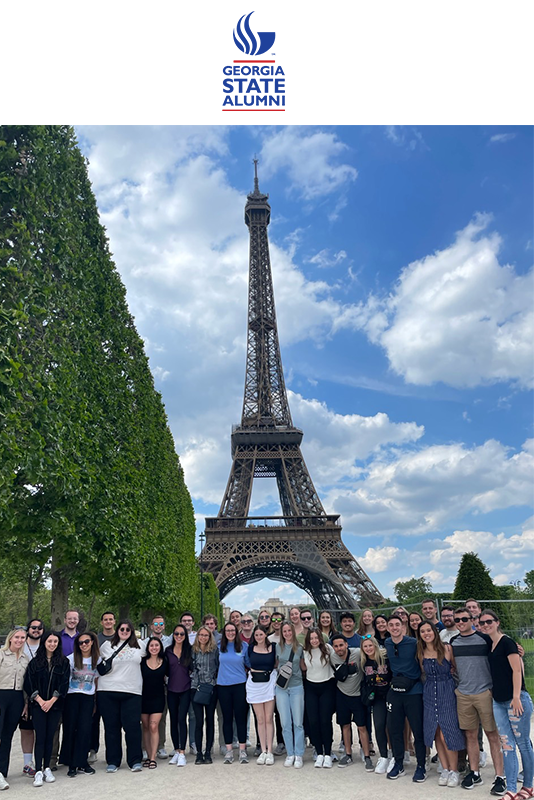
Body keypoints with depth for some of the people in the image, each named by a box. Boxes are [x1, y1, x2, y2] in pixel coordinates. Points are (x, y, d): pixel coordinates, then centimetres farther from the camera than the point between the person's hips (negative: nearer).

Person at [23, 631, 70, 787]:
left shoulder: (64, 662, 2)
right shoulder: (35, 662, 2)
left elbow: (64, 684, -2)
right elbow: (28, 684, -2)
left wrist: (51, 701, -12)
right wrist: (40, 701, -11)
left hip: (55, 705, 1)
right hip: (38, 705, -1)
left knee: (49, 737, 5)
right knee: (40, 737, -5)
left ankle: (47, 768, 16)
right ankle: (38, 771, -1)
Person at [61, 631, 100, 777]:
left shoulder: (97, 659, 4)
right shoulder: (71, 658, -2)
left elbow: (96, 680, 12)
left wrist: (96, 700, 11)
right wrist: (62, 695, 0)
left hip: (88, 698, 1)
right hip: (72, 696, -1)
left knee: (85, 729, -4)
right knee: (70, 729, -1)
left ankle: (81, 763, 8)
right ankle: (72, 765, 11)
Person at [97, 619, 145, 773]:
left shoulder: (139, 647, 10)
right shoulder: (107, 645, 7)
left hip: (132, 692, 0)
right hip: (108, 691, 0)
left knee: (132, 726, -5)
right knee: (111, 726, 5)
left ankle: (135, 761, 8)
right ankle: (112, 761, 18)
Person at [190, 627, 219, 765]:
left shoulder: (215, 650, 3)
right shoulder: (193, 651, 5)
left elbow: (219, 667, 7)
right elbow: (190, 667, 9)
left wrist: (215, 680, -1)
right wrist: (194, 679, -1)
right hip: (196, 688, 0)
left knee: (210, 720, 4)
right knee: (199, 721, -2)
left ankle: (208, 752, 14)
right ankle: (199, 753, 8)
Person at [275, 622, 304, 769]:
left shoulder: (299, 648, 2)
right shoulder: (278, 647, 4)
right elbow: (275, 666, 13)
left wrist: (293, 670, -3)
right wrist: (281, 671, -2)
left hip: (296, 687, -1)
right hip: (281, 687, 1)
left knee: (298, 723, 0)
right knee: (285, 723, 3)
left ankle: (298, 755, 10)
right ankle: (290, 754, 15)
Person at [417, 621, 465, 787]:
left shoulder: (447, 648, -9)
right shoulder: (421, 653, 1)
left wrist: (449, 673, -10)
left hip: (447, 692, -4)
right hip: (429, 694, 4)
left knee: (446, 734, -6)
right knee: (436, 733, 7)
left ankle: (454, 770, 13)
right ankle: (445, 769, 21)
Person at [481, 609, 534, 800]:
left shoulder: (506, 642, -11)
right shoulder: (489, 645, 11)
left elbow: (516, 670, -15)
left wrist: (516, 697, -18)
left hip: (516, 700, -7)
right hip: (499, 702, 7)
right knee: (507, 745, 6)